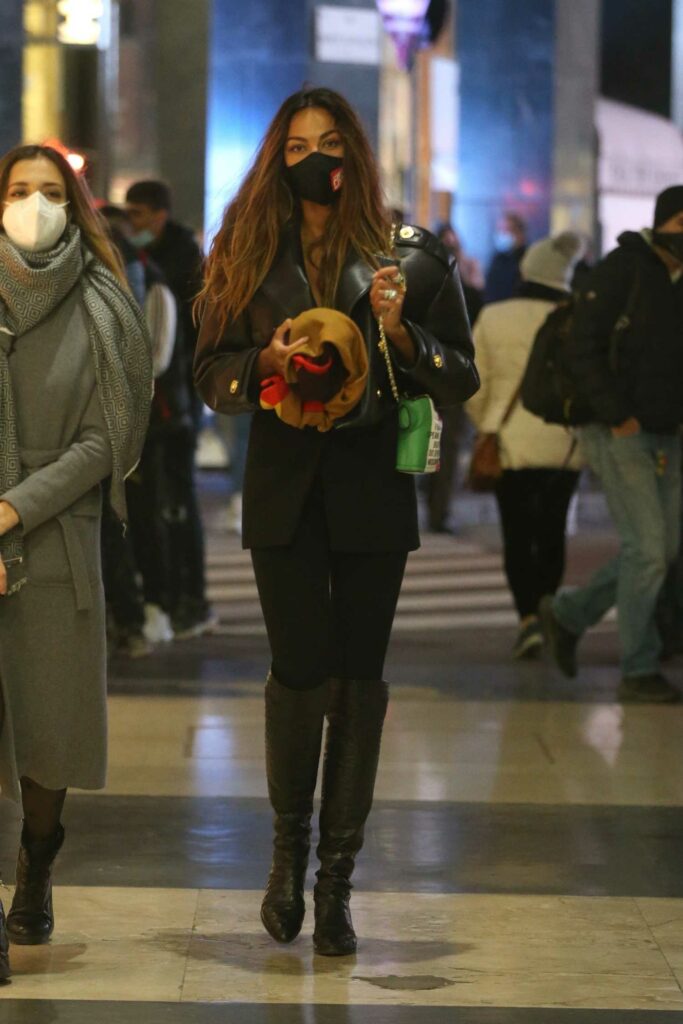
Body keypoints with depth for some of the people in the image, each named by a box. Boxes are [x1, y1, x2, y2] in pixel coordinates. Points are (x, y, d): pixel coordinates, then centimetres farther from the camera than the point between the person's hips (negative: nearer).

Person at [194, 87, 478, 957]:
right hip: (285, 492, 0)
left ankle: (336, 882, 10)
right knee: (302, 671, -8)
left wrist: (398, 331, -14)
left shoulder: (409, 257, 3)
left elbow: (460, 380, 4)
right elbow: (211, 375, 9)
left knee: (358, 677, 1)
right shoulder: (248, 254, 7)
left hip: (373, 491, 0)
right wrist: (266, 359, -11)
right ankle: (289, 842, 18)